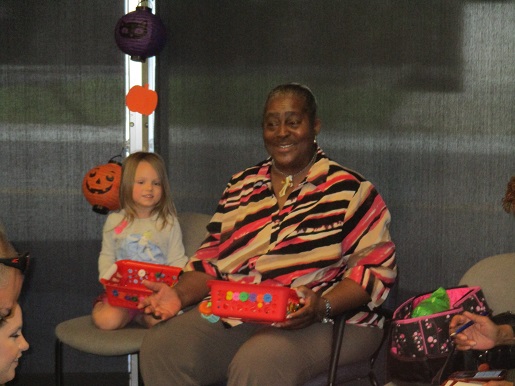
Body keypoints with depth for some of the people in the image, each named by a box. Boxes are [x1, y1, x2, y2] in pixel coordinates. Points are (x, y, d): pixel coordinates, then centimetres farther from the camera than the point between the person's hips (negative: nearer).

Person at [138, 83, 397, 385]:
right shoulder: (242, 187, 17)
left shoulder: (349, 190, 0)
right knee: (159, 348, -19)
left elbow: (377, 265, -7)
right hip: (234, 314, 5)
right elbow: (212, 258, 18)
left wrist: (322, 306, -24)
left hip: (327, 320, -5)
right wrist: (180, 295, -3)